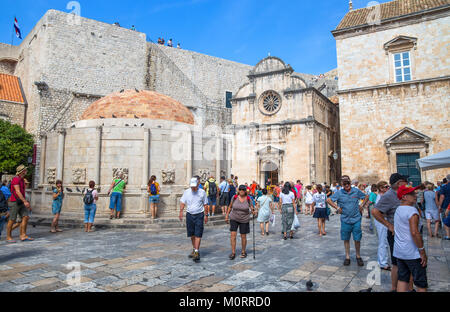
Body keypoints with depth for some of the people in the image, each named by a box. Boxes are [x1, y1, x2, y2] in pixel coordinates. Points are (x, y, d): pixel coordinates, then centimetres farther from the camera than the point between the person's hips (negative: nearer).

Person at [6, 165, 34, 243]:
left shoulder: (22, 180, 16)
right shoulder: (16, 179, -12)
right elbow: (17, 191, -21)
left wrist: (27, 203, 22)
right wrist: (25, 201, -27)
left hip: (21, 203, 8)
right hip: (14, 202, -8)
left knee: (26, 217, -2)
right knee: (12, 220, -1)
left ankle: (23, 236, -1)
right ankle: (8, 237, 10)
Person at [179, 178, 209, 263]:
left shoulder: (202, 192, -1)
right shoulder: (186, 192, 4)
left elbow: (205, 205, 4)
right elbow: (182, 202, 4)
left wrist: (206, 215, 1)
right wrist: (181, 211, -12)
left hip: (199, 215, -3)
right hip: (189, 215, 3)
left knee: (198, 235, -7)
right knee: (192, 235, 11)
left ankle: (197, 252, -5)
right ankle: (194, 249, 28)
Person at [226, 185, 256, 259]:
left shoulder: (248, 199, -9)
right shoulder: (234, 197, -6)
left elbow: (252, 209, -3)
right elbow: (230, 207, 7)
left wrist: (253, 211, -26)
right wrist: (227, 215, 8)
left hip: (244, 220, -1)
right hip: (234, 219, 1)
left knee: (243, 236, 7)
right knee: (233, 235, -6)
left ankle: (243, 252, 28)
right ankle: (233, 253, 5)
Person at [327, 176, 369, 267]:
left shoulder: (356, 191, 0)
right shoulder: (339, 193, -4)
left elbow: (366, 197, 16)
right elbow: (328, 200, 0)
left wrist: (361, 206, 6)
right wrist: (337, 208, -5)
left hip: (356, 219, 0)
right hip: (345, 220, 0)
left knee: (357, 239, 5)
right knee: (346, 239, 9)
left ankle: (358, 256, 24)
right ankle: (347, 257, 22)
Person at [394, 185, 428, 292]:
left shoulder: (398, 209, 10)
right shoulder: (412, 210, -16)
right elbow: (414, 233, -22)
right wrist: (422, 251, -15)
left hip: (399, 251, 8)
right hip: (412, 254, -8)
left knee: (402, 280, 13)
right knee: (421, 284, 5)